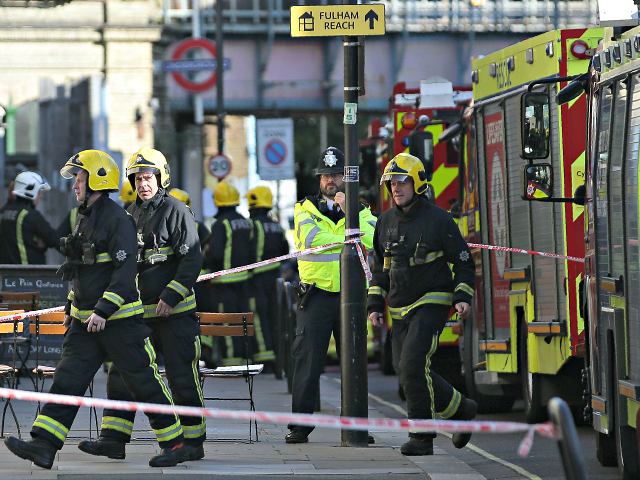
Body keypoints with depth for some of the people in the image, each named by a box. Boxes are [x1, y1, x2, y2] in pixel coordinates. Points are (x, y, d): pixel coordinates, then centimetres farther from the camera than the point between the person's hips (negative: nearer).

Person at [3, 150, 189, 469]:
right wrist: (72, 307, 23)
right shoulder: (84, 218, 14)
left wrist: (104, 310, -25)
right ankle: (43, 446, -7)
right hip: (86, 319, 8)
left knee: (143, 382, -1)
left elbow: (125, 271, -20)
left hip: (119, 319, -8)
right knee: (67, 379, -1)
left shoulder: (117, 219, -14)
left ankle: (175, 444, 10)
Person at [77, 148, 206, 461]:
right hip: (138, 311, 7)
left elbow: (192, 259, -12)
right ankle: (113, 440, 2)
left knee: (182, 377, -1)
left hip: (174, 310, -7)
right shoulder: (131, 214, 14)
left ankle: (193, 441, 8)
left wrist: (171, 297, -19)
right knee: (121, 373, 1)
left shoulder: (176, 211, -7)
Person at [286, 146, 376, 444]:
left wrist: (349, 211, -13)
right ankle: (300, 425, 1)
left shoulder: (361, 211, 11)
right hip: (316, 294, -2)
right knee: (307, 361, -4)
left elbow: (372, 239, -9)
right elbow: (311, 238, -12)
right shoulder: (305, 208, 7)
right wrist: (350, 238, -8)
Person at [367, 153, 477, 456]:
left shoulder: (438, 219, -6)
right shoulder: (386, 222, 10)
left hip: (432, 304, -7)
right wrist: (375, 305, 11)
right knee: (406, 371, 3)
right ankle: (460, 410, 21)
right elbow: (380, 267, 19)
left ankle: (422, 436, -12)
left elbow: (464, 261, -1)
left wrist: (463, 297, -12)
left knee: (413, 365, -20)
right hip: (400, 309, 7)